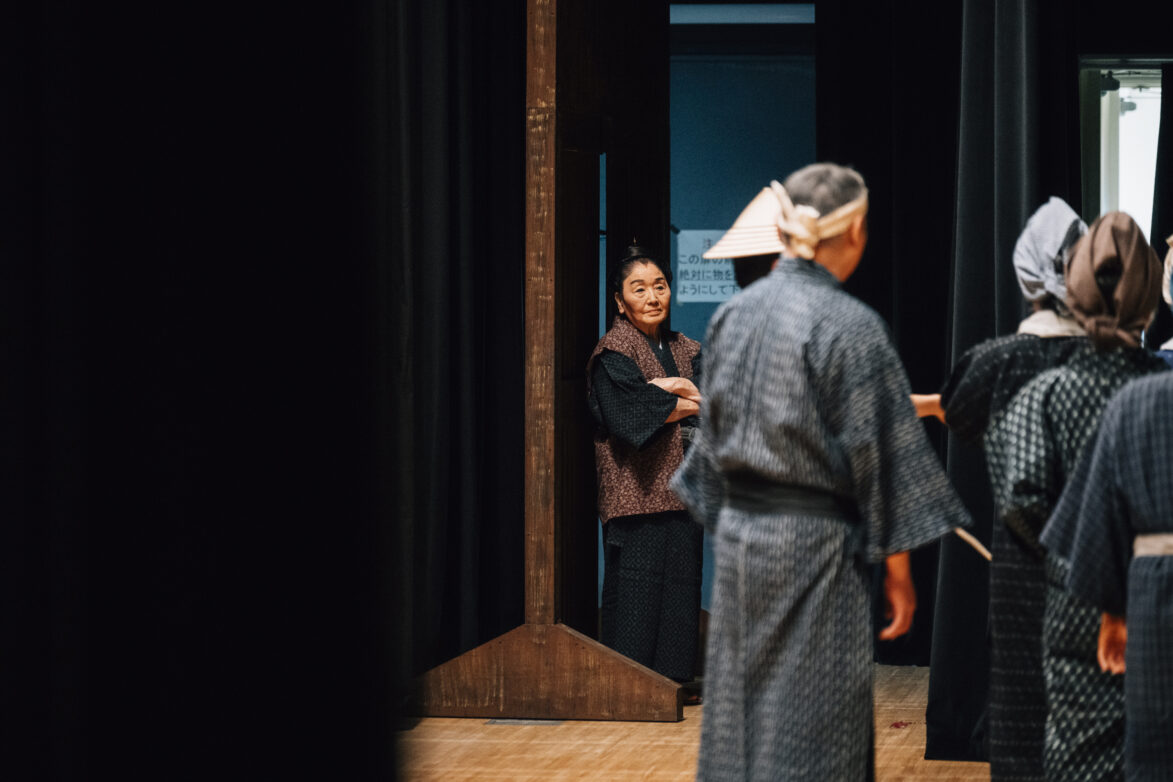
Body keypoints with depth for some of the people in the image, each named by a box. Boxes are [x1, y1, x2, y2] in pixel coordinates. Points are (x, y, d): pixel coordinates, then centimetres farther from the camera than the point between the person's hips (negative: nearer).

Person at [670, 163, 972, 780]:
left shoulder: (731, 315, 4)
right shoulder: (852, 328, -14)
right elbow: (877, 458, -12)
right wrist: (897, 569, -5)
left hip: (737, 539, 6)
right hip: (815, 545, -6)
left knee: (737, 718, 12)